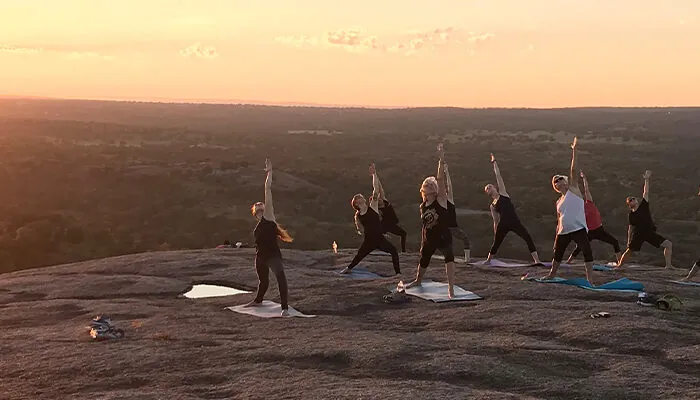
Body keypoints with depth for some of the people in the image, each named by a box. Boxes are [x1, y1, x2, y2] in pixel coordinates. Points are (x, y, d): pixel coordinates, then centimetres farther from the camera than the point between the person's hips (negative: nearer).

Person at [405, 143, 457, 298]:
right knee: (423, 261, 22)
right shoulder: (423, 206, 4)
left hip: (443, 237, -5)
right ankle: (418, 281, 51)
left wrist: (441, 160, -30)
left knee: (449, 258, -26)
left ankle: (451, 289, -24)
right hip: (429, 240, 5)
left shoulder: (441, 199, -11)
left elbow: (440, 180, -21)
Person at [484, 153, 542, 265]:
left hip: (514, 222, -2)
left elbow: (498, 176, 15)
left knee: (528, 238, -16)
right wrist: (496, 233, 17)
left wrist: (494, 163, 16)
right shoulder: (492, 206, 19)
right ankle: (488, 260, 31)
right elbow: (495, 221, 21)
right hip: (503, 225, 2)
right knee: (496, 243, 10)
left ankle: (537, 260, -17)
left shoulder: (502, 193, 16)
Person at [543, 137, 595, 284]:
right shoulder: (559, 202, 19)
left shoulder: (573, 189, 5)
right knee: (557, 254, 17)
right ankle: (551, 275, 36)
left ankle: (590, 279, -17)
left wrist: (574, 151, -8)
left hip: (578, 229, -6)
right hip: (563, 232, 6)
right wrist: (556, 237, 16)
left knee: (587, 252, -17)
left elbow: (573, 170, -2)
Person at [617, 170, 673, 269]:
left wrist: (646, 180, -7)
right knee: (629, 251, 3)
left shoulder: (643, 205, 3)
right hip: (638, 235, -2)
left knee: (669, 244, -7)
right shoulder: (631, 215, 1)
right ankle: (619, 266, 19)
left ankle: (668, 265, -4)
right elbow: (630, 229, 5)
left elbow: (646, 193, -2)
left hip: (650, 233, 2)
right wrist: (629, 241, 5)